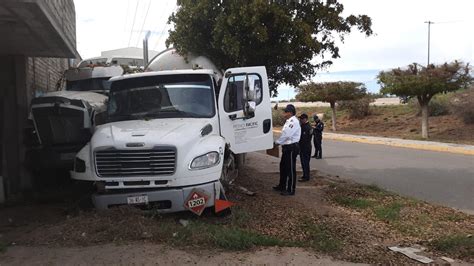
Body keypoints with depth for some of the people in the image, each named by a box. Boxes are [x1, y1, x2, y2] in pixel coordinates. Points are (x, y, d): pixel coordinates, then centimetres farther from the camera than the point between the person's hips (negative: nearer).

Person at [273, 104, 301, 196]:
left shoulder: (293, 121, -17)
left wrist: (277, 142, -13)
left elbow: (286, 135, -24)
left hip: (291, 148, -10)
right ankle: (282, 186, 32)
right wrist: (279, 142, 4)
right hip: (287, 147, 10)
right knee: (283, 167, 18)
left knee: (290, 169, -2)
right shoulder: (289, 121, 16)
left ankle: (290, 190, 6)